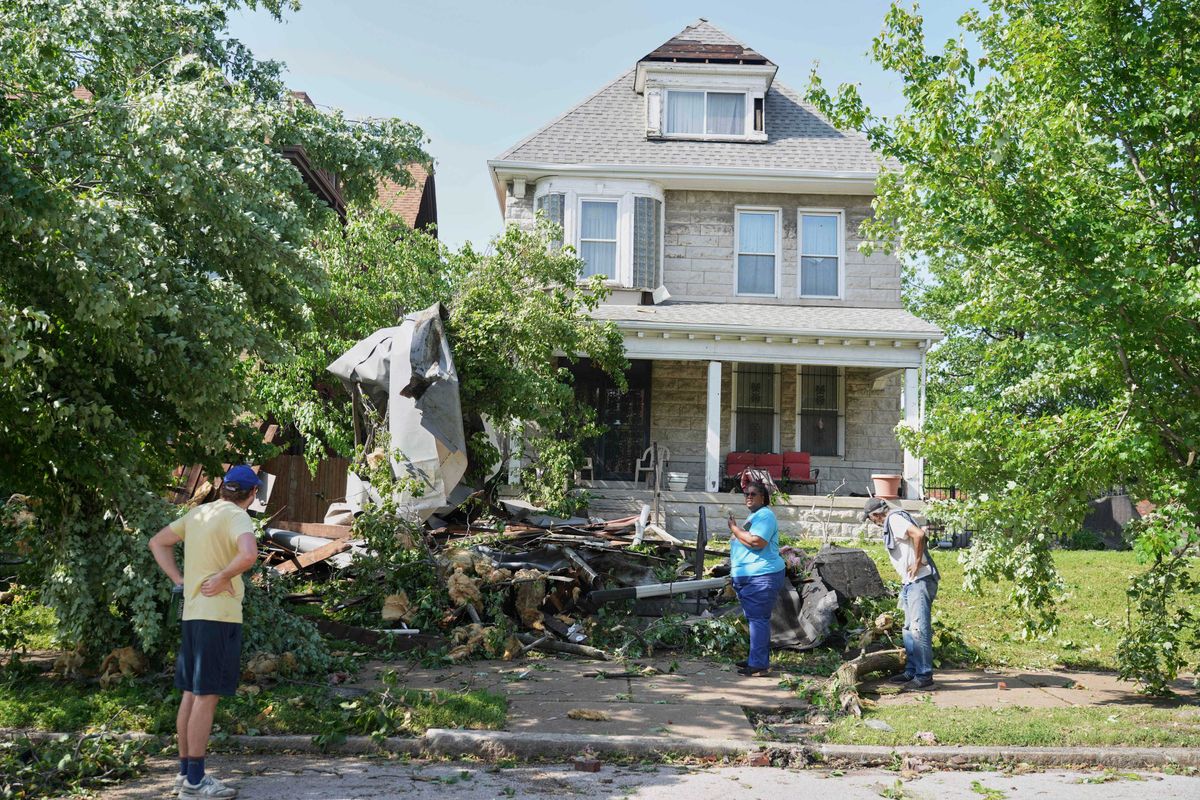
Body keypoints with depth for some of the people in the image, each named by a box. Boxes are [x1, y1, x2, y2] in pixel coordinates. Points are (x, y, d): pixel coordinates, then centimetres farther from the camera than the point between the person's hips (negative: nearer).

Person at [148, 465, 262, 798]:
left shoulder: (198, 513, 12)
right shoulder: (236, 517, -12)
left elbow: (158, 542, 20)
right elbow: (249, 554, -32)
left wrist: (180, 580, 12)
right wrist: (223, 578, -16)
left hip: (193, 613, 8)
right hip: (220, 615, -8)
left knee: (191, 695, 13)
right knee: (207, 697, -4)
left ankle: (185, 772, 21)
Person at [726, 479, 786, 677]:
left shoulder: (765, 515, -12)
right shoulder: (754, 515, 22)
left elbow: (757, 542, -26)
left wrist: (735, 529, -15)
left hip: (762, 577, -11)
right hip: (748, 577, 11)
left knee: (758, 619, -9)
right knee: (756, 619, 16)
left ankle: (759, 665, -8)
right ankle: (758, 659, 25)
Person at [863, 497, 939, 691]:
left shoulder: (894, 519, -11)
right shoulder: (893, 522, 19)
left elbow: (919, 534, -27)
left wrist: (917, 563, -19)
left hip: (920, 581, -11)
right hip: (910, 582, 11)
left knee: (919, 628, -11)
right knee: (909, 629, 16)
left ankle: (924, 676, -9)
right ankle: (912, 671, 23)